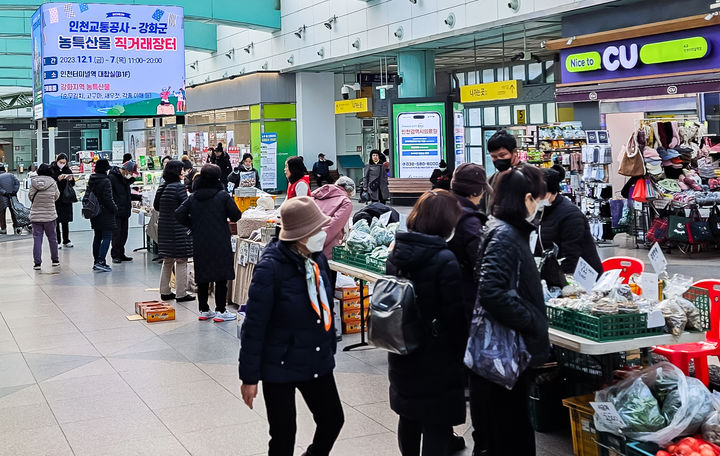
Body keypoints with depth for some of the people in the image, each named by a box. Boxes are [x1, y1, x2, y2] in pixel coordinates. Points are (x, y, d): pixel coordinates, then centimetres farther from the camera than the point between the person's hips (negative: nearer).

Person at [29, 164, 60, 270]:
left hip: (35, 216, 1)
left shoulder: (33, 182, -7)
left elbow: (30, 196, 3)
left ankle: (37, 262, 2)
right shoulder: (52, 183, -10)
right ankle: (55, 260, 24)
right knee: (52, 238, 14)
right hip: (50, 215, 0)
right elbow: (57, 196, 2)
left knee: (37, 239, 4)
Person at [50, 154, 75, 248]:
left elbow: (73, 184, 11)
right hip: (56, 199, -4)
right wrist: (58, 179, -24)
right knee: (57, 221, -2)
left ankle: (66, 241, 16)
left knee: (66, 220, 9)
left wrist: (71, 179, -9)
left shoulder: (67, 170, 9)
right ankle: (58, 242, 3)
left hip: (66, 198, 4)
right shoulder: (51, 170, -4)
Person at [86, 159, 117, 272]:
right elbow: (108, 199, -18)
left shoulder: (91, 181, 9)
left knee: (97, 237, 16)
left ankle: (96, 262, 19)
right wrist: (115, 209, -5)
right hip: (105, 214, -8)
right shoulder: (105, 181, -15)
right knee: (107, 237, -7)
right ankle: (100, 262, -16)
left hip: (94, 215, 8)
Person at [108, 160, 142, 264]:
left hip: (125, 212, 8)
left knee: (124, 235, 10)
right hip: (116, 212, -8)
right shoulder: (112, 177, -12)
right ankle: (115, 255, 3)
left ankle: (121, 254, 19)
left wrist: (139, 197, 15)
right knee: (116, 234, -5)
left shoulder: (125, 178, 15)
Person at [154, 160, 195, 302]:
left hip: (164, 227, 8)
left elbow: (156, 206, 16)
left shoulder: (162, 187, 8)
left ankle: (165, 292, 22)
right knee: (181, 261, 0)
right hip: (178, 229, -8)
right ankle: (181, 294, 2)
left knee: (167, 261, 17)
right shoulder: (179, 187, -15)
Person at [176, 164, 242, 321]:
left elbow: (179, 214, -2)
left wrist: (193, 225, 11)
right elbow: (236, 216, -8)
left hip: (200, 244, 4)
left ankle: (203, 310, 19)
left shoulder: (193, 197, 3)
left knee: (202, 277, 12)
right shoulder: (223, 196, -8)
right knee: (221, 277, 3)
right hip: (220, 243, -4)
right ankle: (220, 311, 4)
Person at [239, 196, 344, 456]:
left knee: (333, 420, 15)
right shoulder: (271, 268, -22)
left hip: (318, 363, 6)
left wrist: (330, 349, 18)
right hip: (280, 366, -6)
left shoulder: (317, 259, -2)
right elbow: (254, 325, -18)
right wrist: (249, 376, -15)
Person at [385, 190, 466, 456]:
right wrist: (462, 354, -5)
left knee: (409, 418, 22)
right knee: (437, 425, 2)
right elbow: (456, 316, -17)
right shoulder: (446, 261, -20)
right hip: (437, 360, -7)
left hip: (402, 356, 7)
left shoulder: (396, 254, 2)